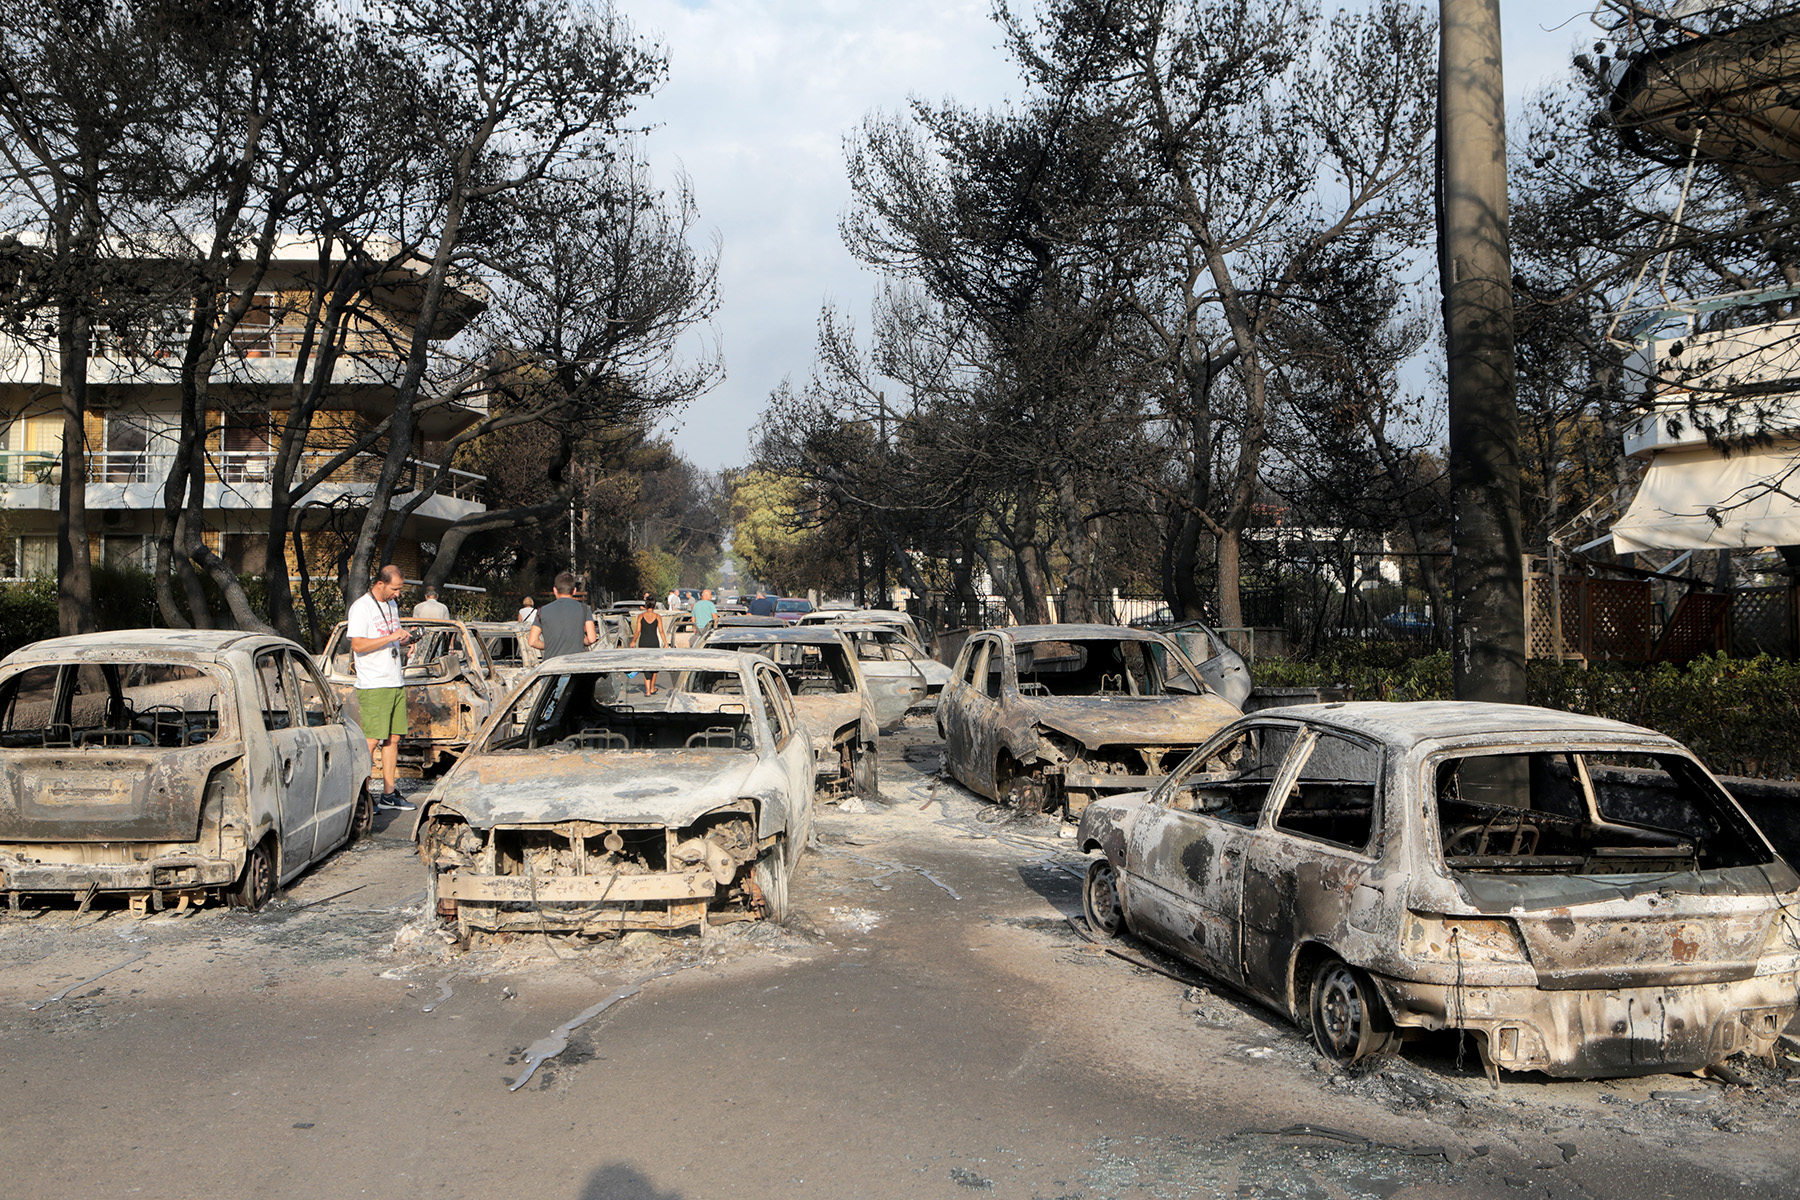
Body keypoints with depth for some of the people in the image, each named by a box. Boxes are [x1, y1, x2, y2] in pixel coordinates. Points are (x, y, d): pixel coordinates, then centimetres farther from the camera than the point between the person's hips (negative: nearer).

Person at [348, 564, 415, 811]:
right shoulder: (361, 607, -9)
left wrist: (403, 640, 5)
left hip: (397, 683, 8)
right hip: (373, 686, -8)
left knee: (393, 738, 8)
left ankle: (389, 794, 13)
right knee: (371, 740, -8)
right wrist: (390, 637, -22)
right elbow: (357, 645, -18)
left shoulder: (392, 605, 16)